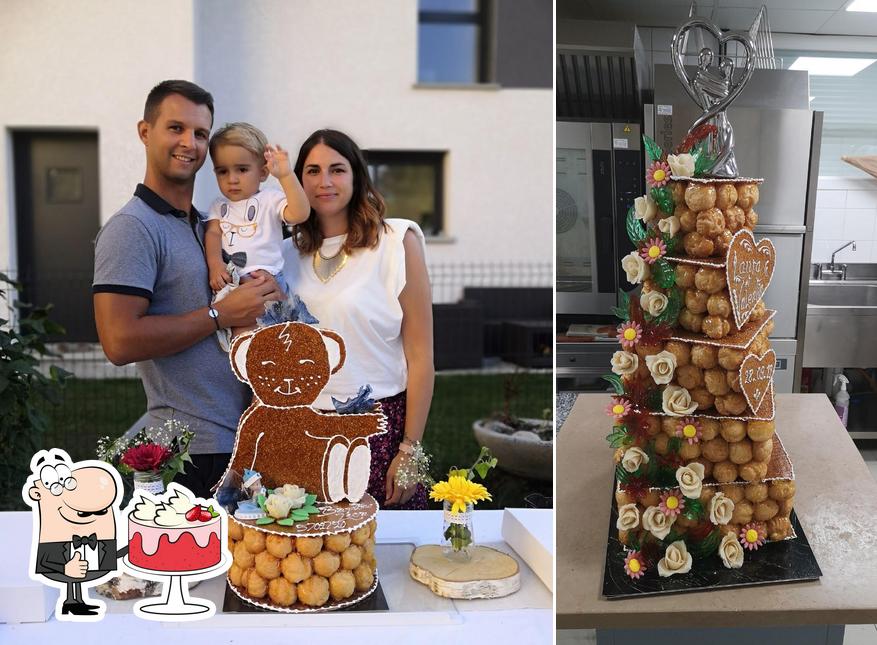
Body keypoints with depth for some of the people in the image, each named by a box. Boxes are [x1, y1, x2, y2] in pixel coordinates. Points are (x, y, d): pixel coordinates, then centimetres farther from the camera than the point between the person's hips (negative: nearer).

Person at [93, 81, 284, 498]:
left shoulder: (206, 226, 15)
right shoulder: (132, 227, -12)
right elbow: (119, 342, -22)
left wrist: (263, 293, -1)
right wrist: (221, 315, -17)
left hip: (235, 439, 9)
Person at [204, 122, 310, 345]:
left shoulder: (270, 200, 2)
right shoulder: (219, 206, 20)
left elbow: (300, 213, -16)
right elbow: (213, 234, 5)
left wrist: (286, 175, -24)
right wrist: (215, 265, -14)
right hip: (227, 280, 7)